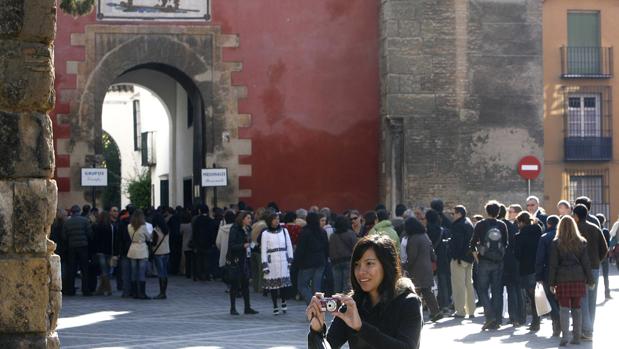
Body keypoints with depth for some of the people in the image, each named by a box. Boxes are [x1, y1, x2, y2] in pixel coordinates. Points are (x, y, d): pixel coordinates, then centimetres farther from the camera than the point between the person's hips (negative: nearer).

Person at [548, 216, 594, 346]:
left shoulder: (556, 243, -2)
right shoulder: (581, 242, 5)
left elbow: (553, 264, -1)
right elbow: (586, 262, 6)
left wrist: (551, 282, 3)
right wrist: (590, 280, 12)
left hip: (563, 278, -2)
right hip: (578, 278, 2)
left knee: (564, 308, -1)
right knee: (577, 308, 10)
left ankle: (564, 336, -11)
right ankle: (577, 336, 11)